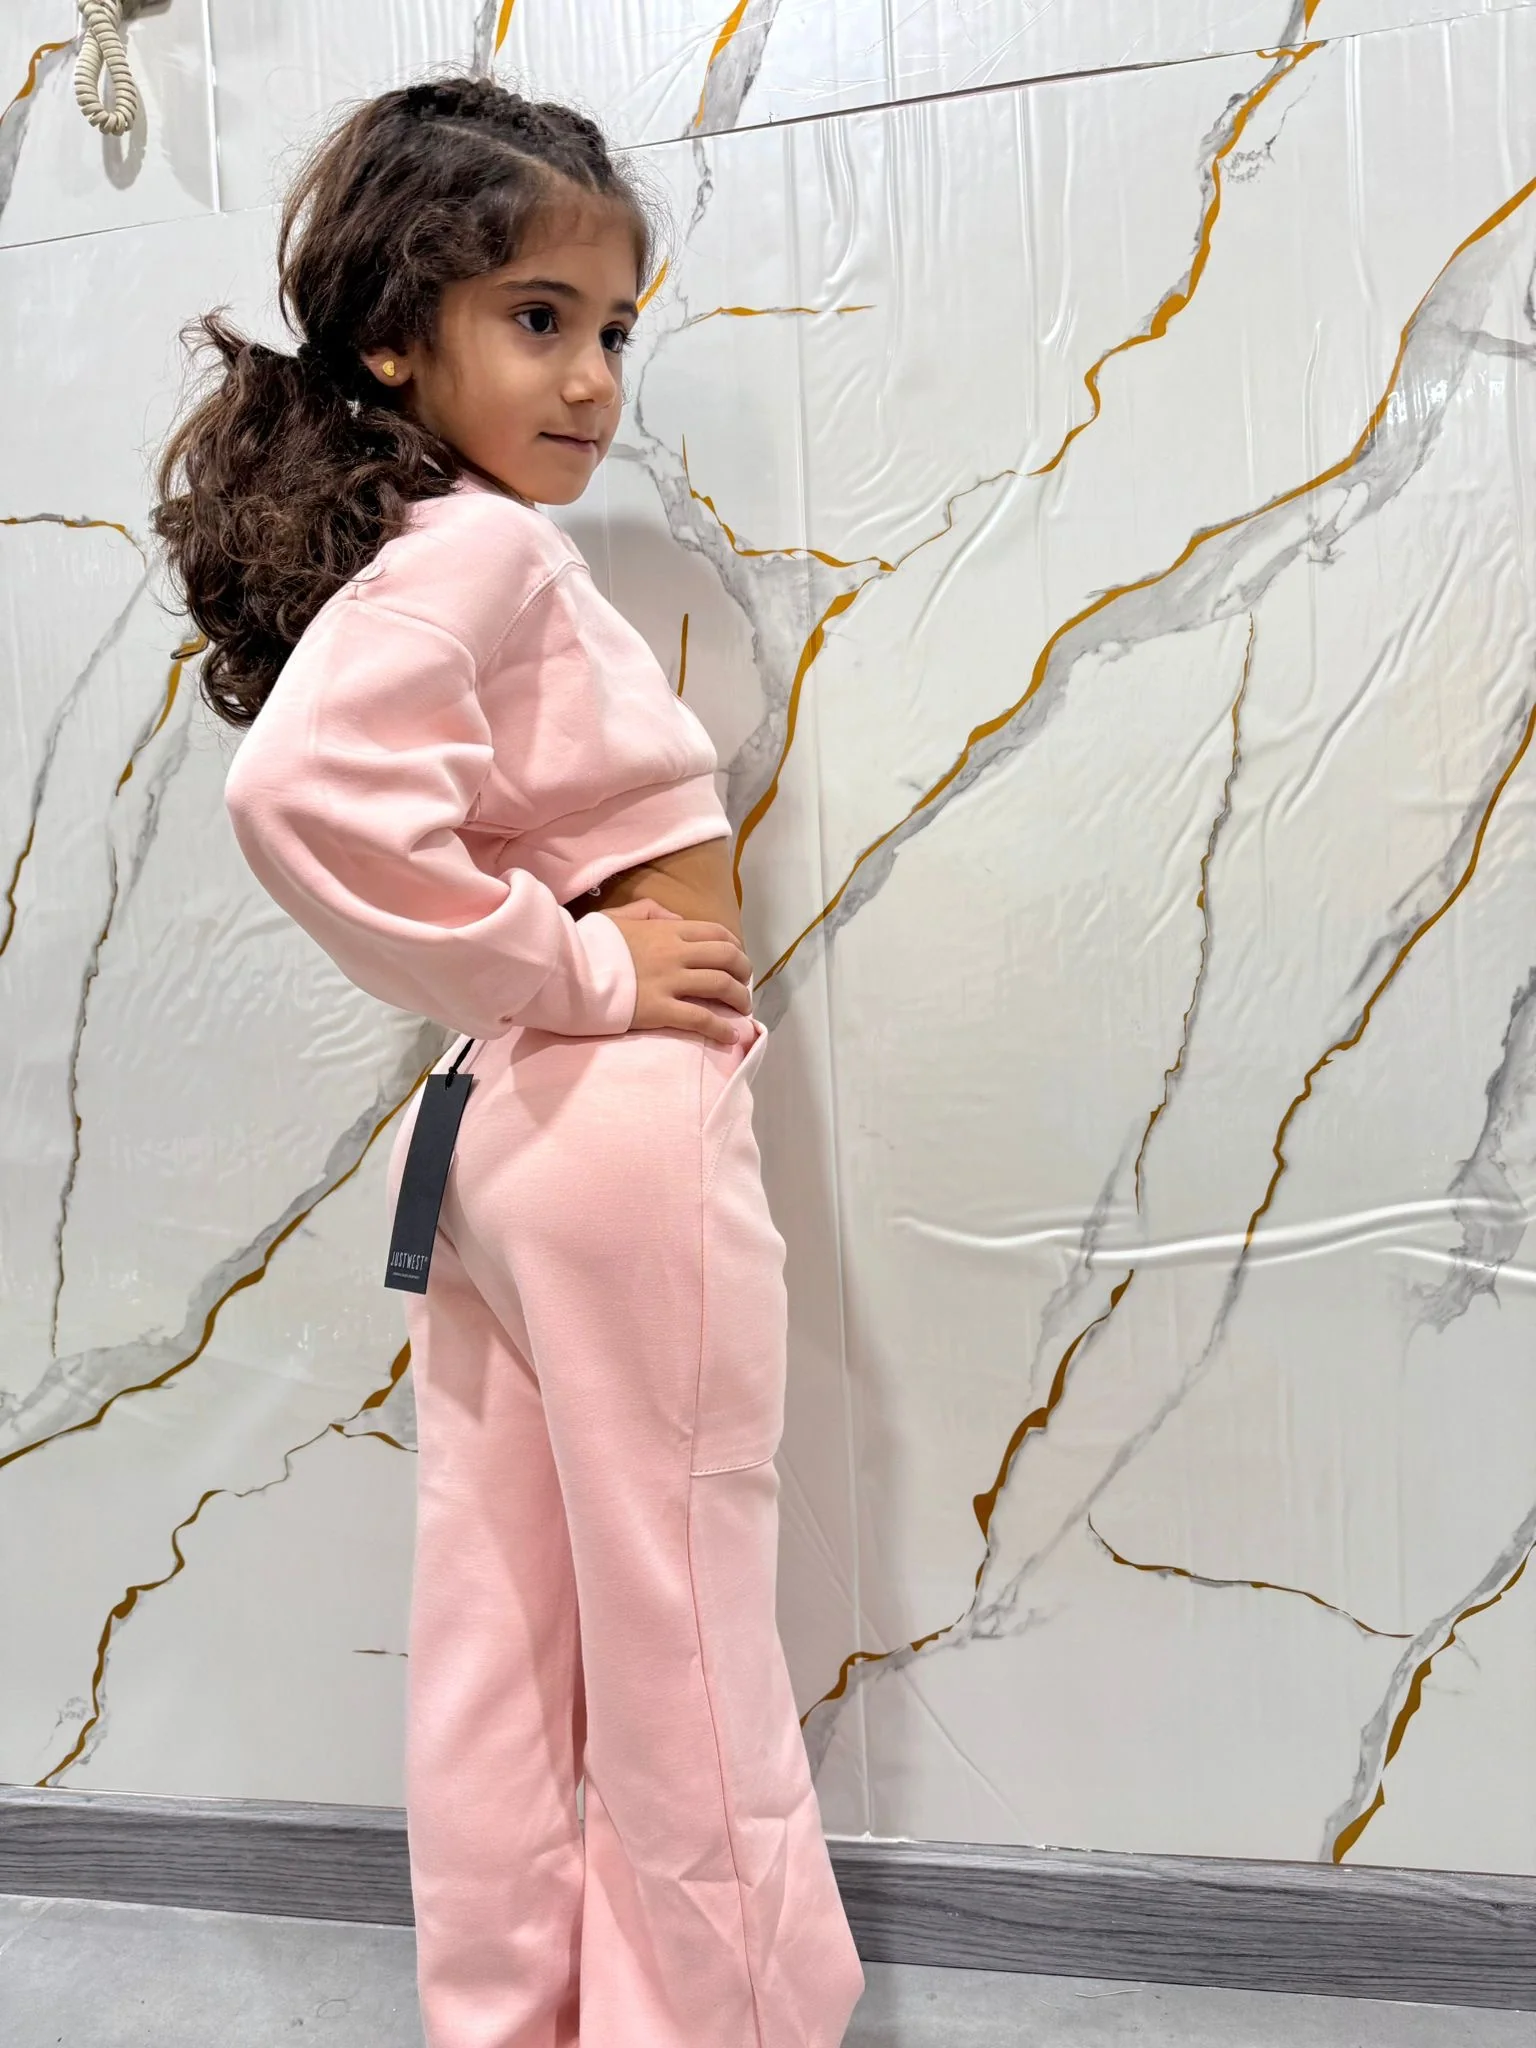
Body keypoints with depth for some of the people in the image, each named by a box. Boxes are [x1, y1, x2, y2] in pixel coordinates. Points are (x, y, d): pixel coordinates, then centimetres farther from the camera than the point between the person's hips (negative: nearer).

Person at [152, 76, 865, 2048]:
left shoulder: (436, 544, 15)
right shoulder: (477, 546, -13)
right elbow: (301, 784, -29)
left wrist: (541, 978, 9)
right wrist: (572, 966, -19)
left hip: (506, 1126, 10)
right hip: (626, 1117, -9)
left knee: (499, 1631, 16)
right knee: (684, 1637, 5)